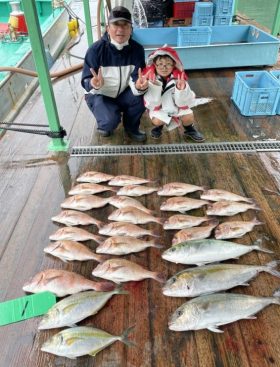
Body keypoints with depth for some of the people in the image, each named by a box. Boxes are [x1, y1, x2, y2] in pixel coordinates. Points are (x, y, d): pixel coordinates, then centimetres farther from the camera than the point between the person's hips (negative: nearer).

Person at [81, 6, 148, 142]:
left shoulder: (137, 49, -13)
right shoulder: (96, 49, -21)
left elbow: (136, 78, -20)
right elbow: (86, 81, -19)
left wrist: (139, 86, -45)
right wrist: (94, 84, -44)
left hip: (123, 93, 3)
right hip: (99, 95, -3)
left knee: (140, 96, -27)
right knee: (110, 120, -31)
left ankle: (131, 128, 2)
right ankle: (105, 125, 10)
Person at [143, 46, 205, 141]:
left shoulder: (179, 77, -22)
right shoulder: (150, 78, -25)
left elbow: (183, 103, -20)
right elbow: (152, 104, -25)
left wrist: (181, 90, -40)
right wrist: (154, 87, -41)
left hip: (176, 104, 1)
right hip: (158, 106, -1)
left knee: (189, 117, -16)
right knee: (156, 121, -25)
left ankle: (189, 130, 21)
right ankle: (158, 126, 15)